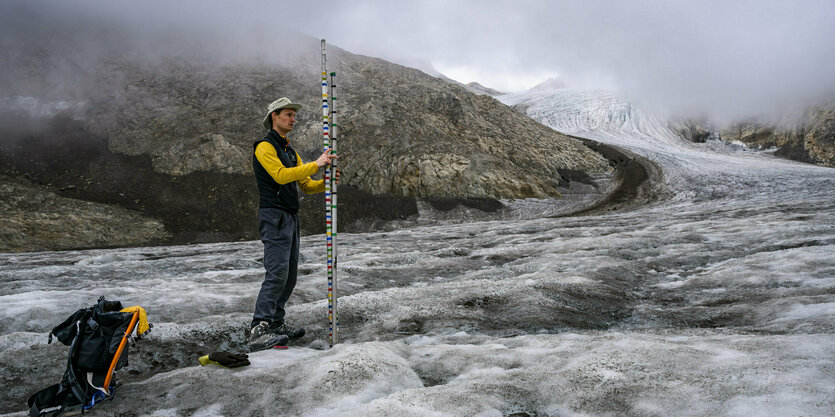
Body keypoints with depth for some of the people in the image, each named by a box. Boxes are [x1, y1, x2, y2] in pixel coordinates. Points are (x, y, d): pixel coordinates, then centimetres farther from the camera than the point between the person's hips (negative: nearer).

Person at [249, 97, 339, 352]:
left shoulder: (290, 151, 22)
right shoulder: (265, 147, -6)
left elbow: (305, 186, 18)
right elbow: (280, 175, -22)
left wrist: (326, 182, -1)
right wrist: (315, 165, -22)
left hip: (290, 218, 9)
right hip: (274, 218, -9)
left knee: (289, 275, 9)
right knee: (277, 273, -18)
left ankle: (275, 323, 17)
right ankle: (258, 331, -20)